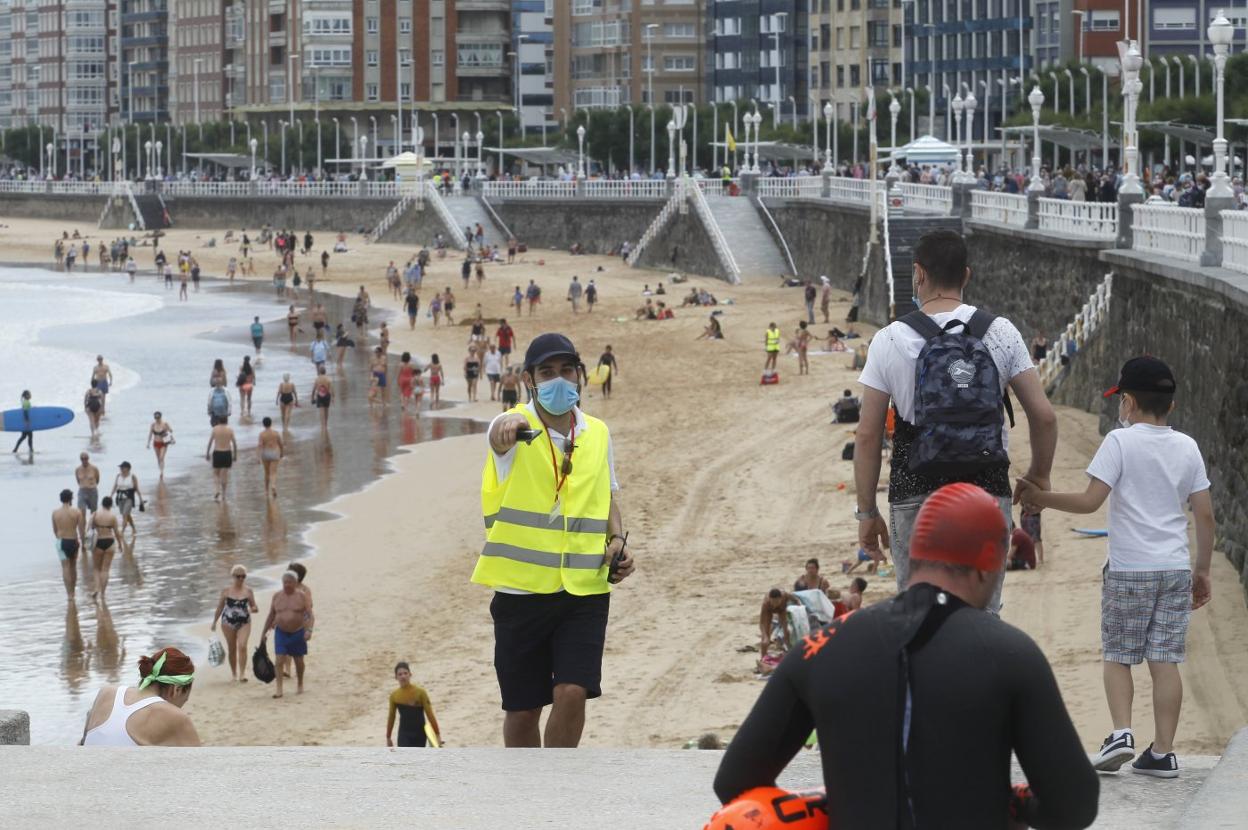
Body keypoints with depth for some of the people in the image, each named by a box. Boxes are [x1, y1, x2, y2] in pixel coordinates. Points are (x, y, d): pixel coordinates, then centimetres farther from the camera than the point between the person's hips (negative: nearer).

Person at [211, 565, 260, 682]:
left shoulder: (248, 591, 1)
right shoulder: (226, 590, 0)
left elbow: (254, 607, 7)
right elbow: (220, 607, 8)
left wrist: (254, 609, -17)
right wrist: (214, 621, 9)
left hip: (244, 623, -1)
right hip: (228, 622, 1)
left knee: (242, 646, -16)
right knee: (232, 649, 9)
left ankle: (242, 673, -15)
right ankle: (233, 673, 24)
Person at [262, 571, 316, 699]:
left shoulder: (302, 596, -8)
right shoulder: (277, 596, 2)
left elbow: (310, 615, -12)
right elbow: (271, 616, 11)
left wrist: (309, 630, -27)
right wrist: (264, 632, 13)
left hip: (298, 633, -1)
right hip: (281, 632, 1)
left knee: (298, 660, 13)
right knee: (280, 660, -11)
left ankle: (300, 685, 33)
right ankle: (279, 689, -12)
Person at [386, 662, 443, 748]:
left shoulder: (420, 693, -10)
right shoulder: (394, 696, -2)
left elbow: (430, 714, -9)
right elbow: (391, 717, 10)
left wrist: (437, 734, -12)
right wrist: (388, 738, 14)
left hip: (419, 734, -1)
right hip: (404, 734, 1)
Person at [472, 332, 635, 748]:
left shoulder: (598, 433, 8)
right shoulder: (515, 427, -7)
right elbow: (505, 431, -33)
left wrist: (617, 541, 1)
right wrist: (511, 425, -58)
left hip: (585, 588, 2)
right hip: (522, 588, -2)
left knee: (572, 693, -13)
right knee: (522, 709, 5)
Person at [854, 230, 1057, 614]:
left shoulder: (889, 341, -3)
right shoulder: (1000, 333, 0)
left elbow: (867, 436, -2)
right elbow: (1044, 417, 0)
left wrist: (867, 513, 6)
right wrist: (1039, 476, 17)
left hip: (916, 497, -1)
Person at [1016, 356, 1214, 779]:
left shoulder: (1120, 442, -7)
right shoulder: (1187, 447, 7)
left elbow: (1090, 500, -13)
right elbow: (1204, 514, 8)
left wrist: (1042, 498, -1)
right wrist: (1202, 570, 16)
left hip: (1128, 570, -4)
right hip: (1175, 569, 4)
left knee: (1117, 656, 8)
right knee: (1165, 660, 4)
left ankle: (1121, 733, -9)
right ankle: (1162, 752, 2)